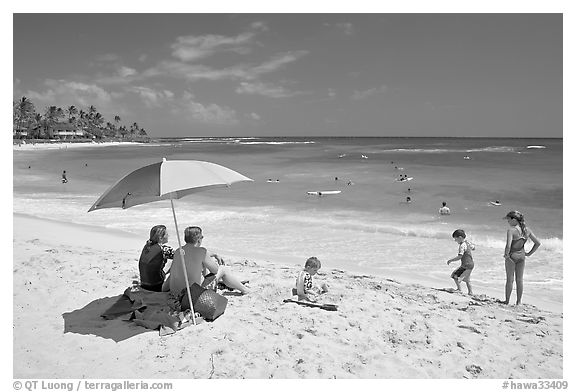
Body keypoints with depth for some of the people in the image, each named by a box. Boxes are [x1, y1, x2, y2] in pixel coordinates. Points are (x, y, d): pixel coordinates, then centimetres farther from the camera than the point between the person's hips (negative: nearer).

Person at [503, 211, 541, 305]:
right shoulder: (527, 230, -2)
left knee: (510, 279, 7)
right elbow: (538, 243, 3)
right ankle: (519, 301, 21)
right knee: (520, 280, 14)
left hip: (512, 256, -5)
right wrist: (529, 253, 9)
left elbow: (508, 245, -32)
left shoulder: (511, 230, -21)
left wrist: (506, 254, -15)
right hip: (522, 256, 5)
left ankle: (507, 301, 16)